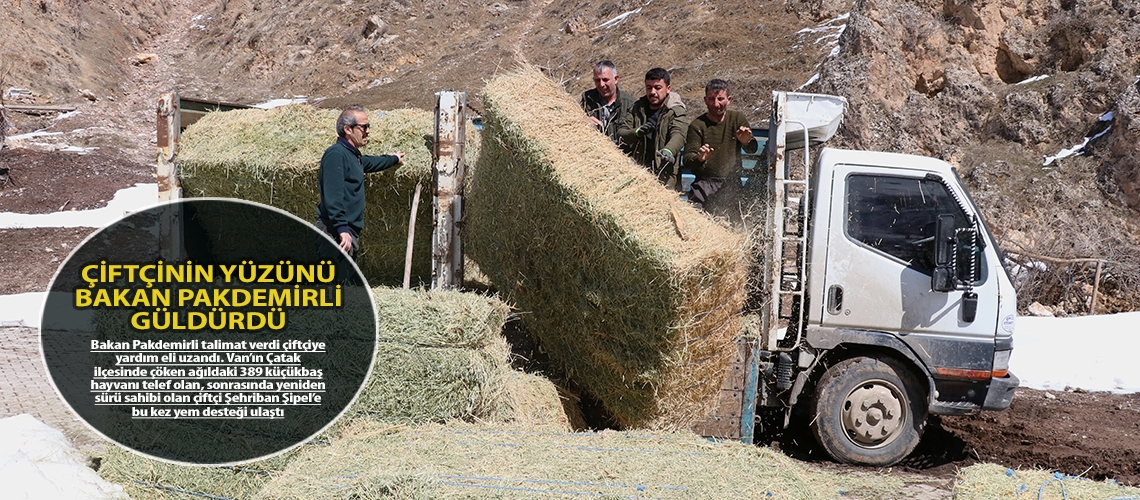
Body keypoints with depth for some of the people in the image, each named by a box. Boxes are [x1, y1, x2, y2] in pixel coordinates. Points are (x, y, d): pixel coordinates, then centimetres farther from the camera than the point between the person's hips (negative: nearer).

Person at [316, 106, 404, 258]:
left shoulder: (353, 155, 20)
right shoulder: (336, 154, -12)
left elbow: (369, 162, 46)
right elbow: (332, 196, -21)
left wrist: (393, 159, 63)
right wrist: (342, 228, -28)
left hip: (350, 232, 11)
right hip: (336, 233, -11)